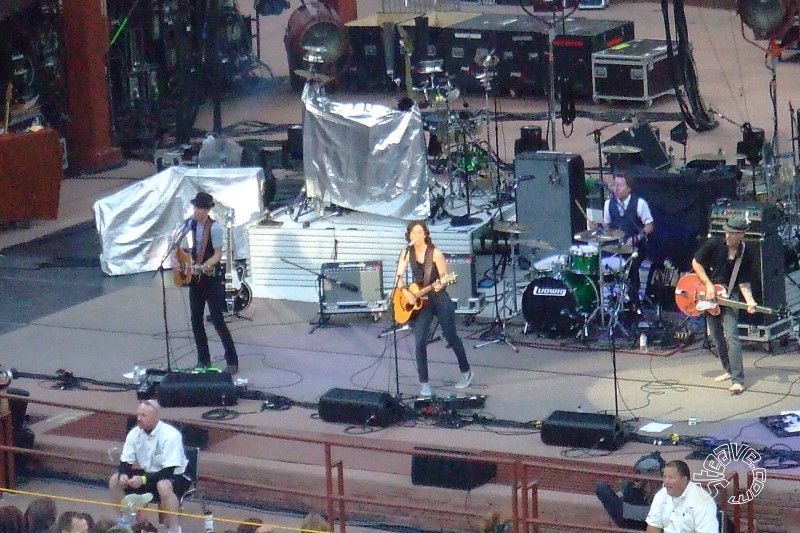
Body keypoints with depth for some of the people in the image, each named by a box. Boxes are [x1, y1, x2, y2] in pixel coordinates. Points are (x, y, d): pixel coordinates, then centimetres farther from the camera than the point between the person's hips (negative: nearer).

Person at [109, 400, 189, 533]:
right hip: (148, 473, 7)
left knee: (164, 487, -40)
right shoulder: (135, 433, -7)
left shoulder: (170, 435, -26)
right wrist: (123, 475, -26)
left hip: (175, 475, -7)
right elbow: (125, 462, -3)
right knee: (115, 481, -7)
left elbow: (168, 471, -30)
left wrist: (143, 479, -38)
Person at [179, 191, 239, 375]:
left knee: (217, 320, -7)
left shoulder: (214, 227, -17)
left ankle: (232, 361, -1)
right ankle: (203, 359, 19)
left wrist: (205, 266, -29)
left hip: (212, 278, -6)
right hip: (195, 278, 6)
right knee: (196, 320, 8)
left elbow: (218, 254, -15)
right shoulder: (190, 223, 1)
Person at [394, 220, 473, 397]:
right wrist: (405, 292, -15)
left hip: (440, 299, -3)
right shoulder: (407, 253, 0)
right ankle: (424, 383, 0)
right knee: (420, 342, -7)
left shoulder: (435, 253, -12)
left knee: (451, 337, 9)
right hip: (420, 302, 3)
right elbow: (399, 277, 0)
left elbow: (444, 276, -11)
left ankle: (466, 372, 28)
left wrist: (440, 285, -32)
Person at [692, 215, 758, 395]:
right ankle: (729, 370, 28)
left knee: (731, 336, -15)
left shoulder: (747, 254, -10)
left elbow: (744, 281, -6)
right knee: (717, 337, 11)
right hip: (709, 295, 2)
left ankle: (738, 380, -17)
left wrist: (749, 300, -22)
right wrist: (709, 285, -10)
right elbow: (696, 262, -3)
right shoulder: (714, 244, -12)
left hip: (729, 295, -2)